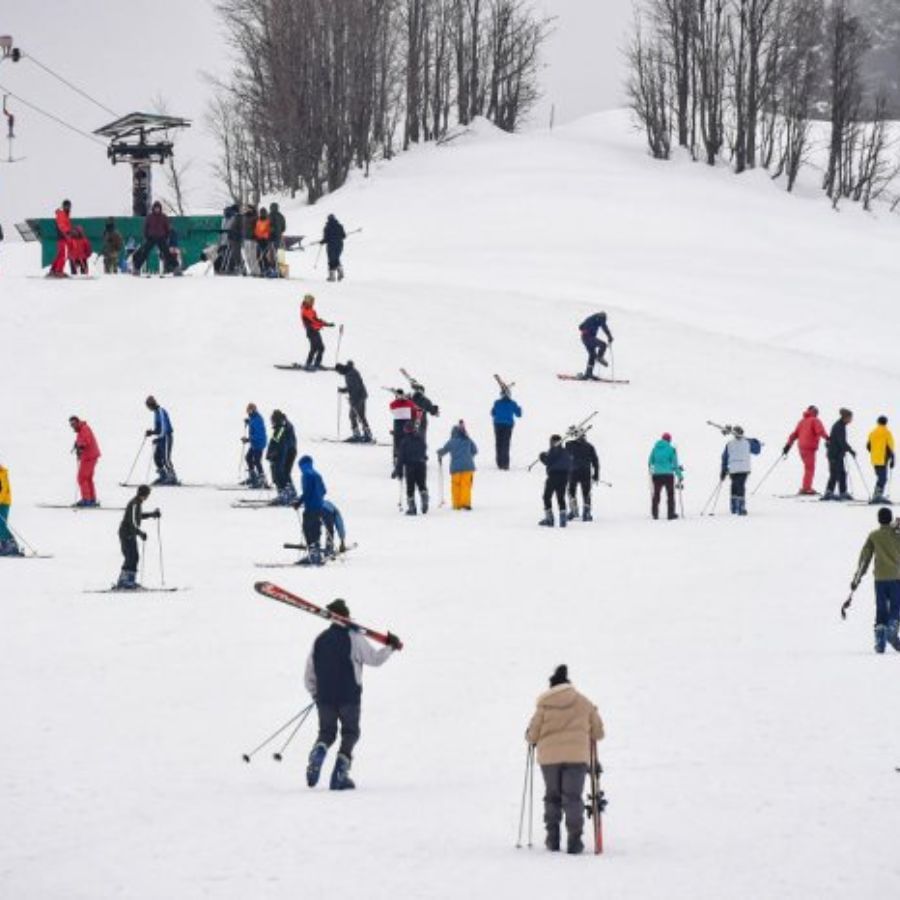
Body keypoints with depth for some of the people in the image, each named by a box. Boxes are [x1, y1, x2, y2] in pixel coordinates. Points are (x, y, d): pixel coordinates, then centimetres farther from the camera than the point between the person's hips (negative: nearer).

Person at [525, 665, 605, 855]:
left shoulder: (544, 704, 0)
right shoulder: (584, 703, 5)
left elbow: (532, 734, 0)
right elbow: (598, 732, 9)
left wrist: (531, 739, 23)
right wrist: (589, 739, 31)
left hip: (549, 756, 0)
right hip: (577, 756, 0)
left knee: (552, 797, 15)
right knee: (573, 798, 2)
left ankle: (553, 839, 14)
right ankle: (574, 840, -9)